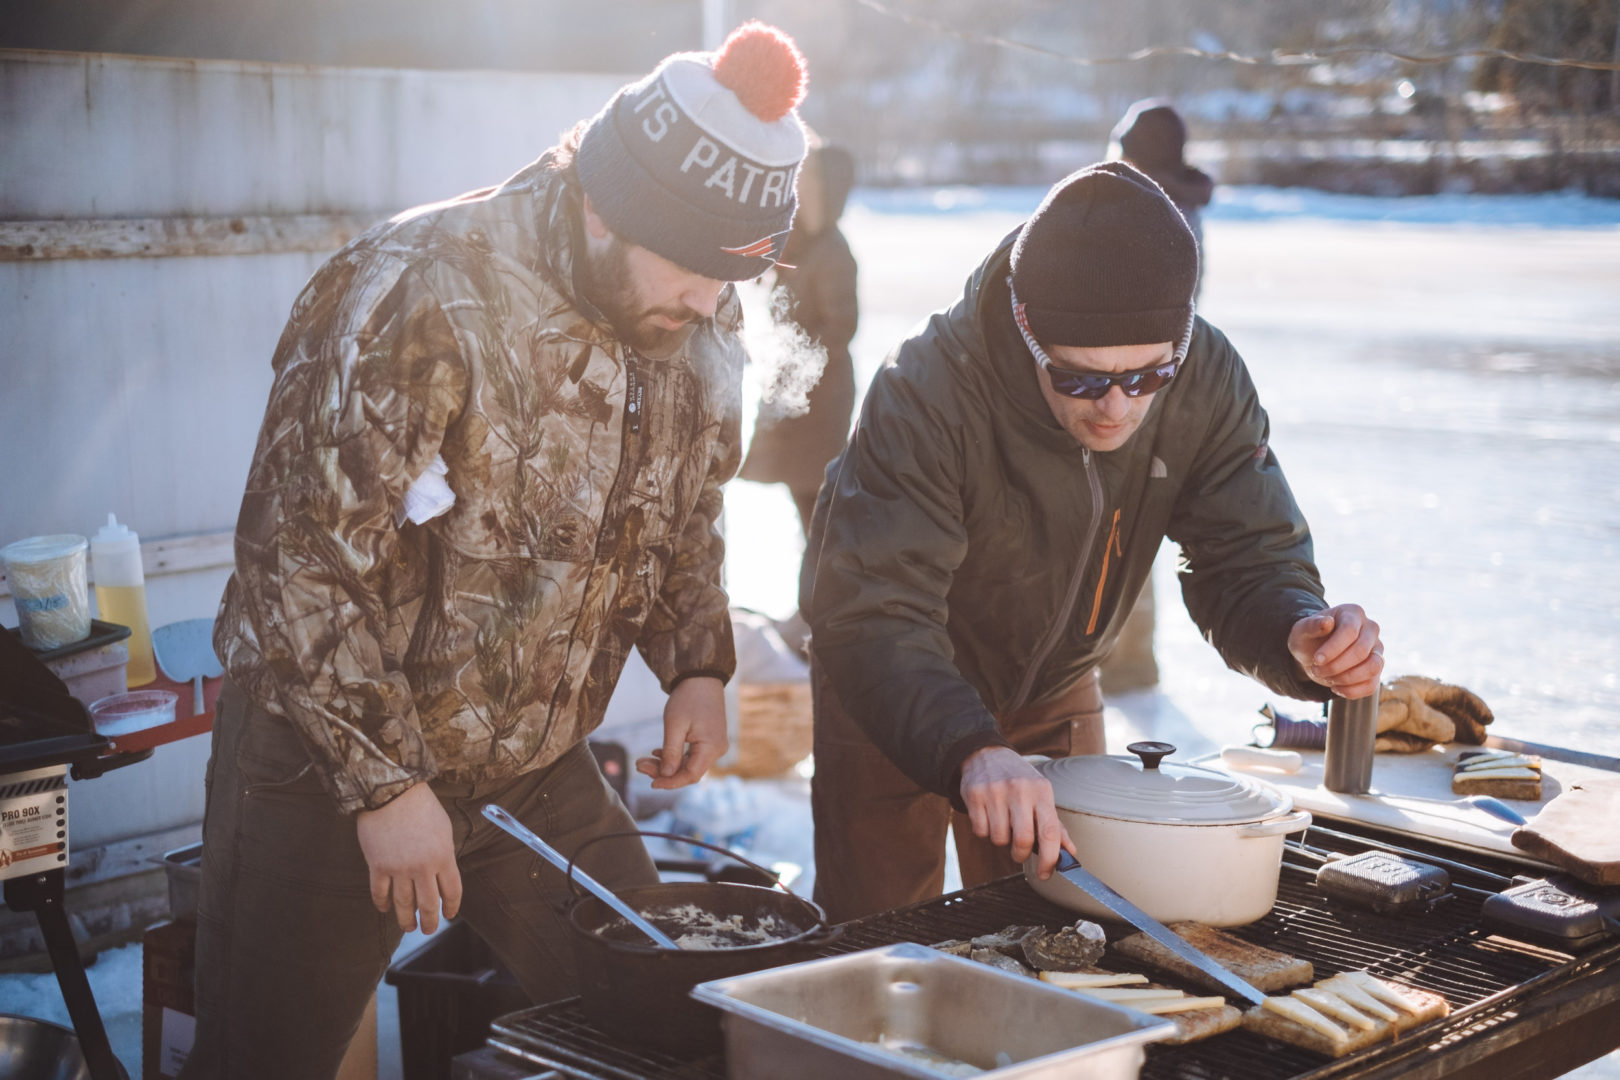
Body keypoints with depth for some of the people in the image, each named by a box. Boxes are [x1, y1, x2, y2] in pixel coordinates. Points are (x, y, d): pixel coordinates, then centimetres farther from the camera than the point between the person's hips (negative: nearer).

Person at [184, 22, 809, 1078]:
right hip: (327, 754, -5)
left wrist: (699, 667, -1)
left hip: (541, 768, 6)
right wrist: (384, 784, -20)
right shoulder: (416, 298, -24)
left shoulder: (705, 326, -1)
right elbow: (302, 561, -23)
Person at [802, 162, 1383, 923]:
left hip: (1053, 689, 4)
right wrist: (969, 749, -60)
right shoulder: (927, 391, -36)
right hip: (898, 700, -4)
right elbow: (873, 612, -43)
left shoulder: (1206, 380, -22)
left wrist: (1302, 637, -41)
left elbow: (1247, 561, -17)